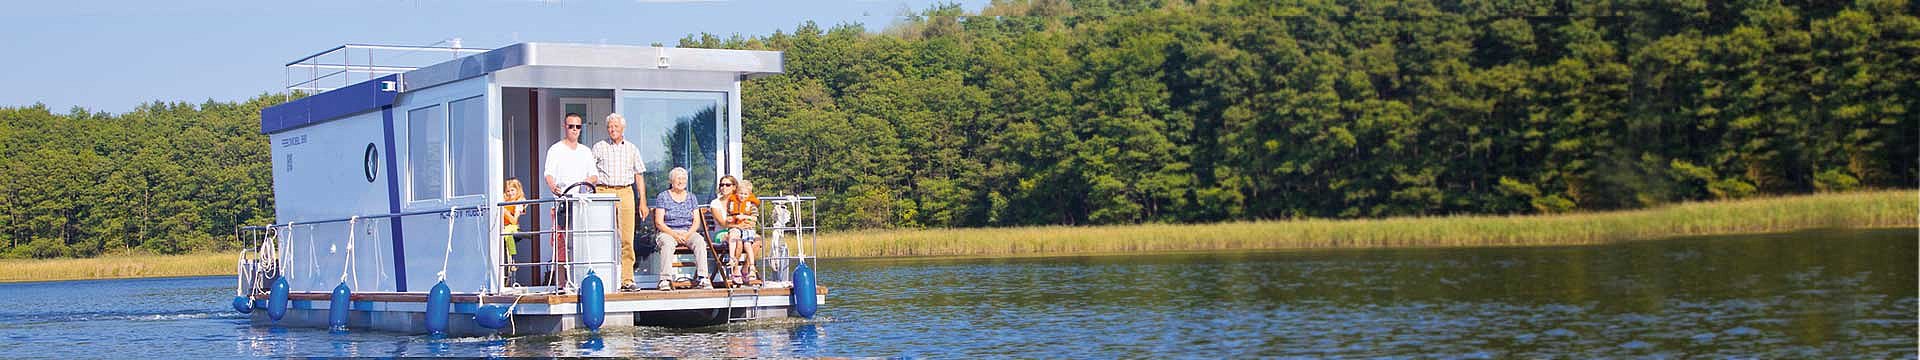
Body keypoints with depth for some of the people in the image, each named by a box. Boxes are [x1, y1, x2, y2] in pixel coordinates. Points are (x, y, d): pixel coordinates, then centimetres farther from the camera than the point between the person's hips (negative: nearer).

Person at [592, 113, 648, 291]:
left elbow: (639, 175, 15)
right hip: (604, 192, -2)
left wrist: (643, 200, 9)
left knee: (627, 239, -3)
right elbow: (591, 173, 6)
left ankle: (626, 279, 0)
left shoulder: (631, 149, 14)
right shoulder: (599, 148, 8)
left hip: (626, 192, 2)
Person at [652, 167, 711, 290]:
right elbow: (659, 223, -2)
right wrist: (674, 235, -16)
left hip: (688, 232, 3)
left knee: (700, 242, -29)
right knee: (667, 243, -37)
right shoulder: (663, 197, 5)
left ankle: (702, 278, -36)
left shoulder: (691, 197, 16)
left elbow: (696, 222, 10)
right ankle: (665, 280, -43)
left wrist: (688, 234, -11)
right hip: (667, 232, -2)